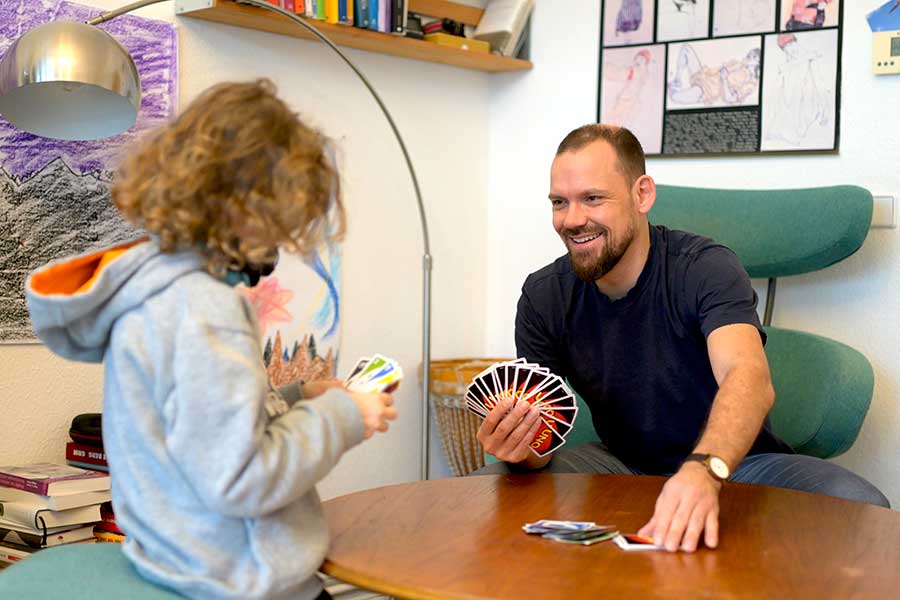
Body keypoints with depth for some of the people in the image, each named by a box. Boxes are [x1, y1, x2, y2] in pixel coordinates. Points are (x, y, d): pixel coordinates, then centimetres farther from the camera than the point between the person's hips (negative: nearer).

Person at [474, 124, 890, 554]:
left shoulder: (705, 268, -18)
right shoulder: (543, 296, -6)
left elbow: (749, 378, -37)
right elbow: (537, 432, -8)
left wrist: (704, 471, -58)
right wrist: (520, 448, -35)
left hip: (730, 461, -2)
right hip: (622, 464, 3)